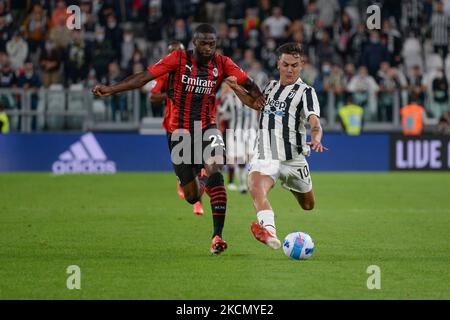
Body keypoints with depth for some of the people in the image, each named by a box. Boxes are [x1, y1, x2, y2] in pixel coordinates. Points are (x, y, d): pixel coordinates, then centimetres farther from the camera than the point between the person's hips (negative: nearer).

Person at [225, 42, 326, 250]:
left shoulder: (305, 91, -4)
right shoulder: (272, 86, 13)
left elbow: (314, 122, -19)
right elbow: (255, 102, 33)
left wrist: (316, 139, -41)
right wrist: (237, 89, 14)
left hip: (293, 158, -2)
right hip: (265, 154, 2)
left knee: (307, 205, 17)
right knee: (256, 187, -32)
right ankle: (269, 230, -52)